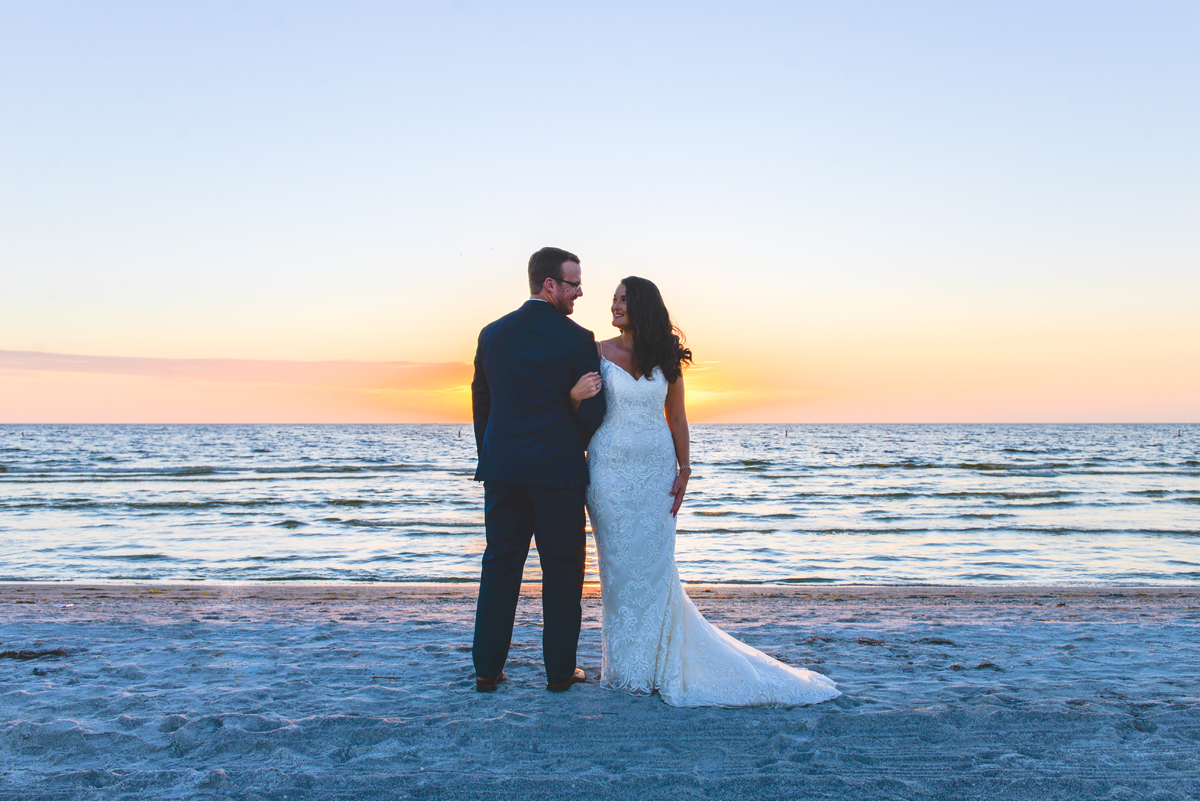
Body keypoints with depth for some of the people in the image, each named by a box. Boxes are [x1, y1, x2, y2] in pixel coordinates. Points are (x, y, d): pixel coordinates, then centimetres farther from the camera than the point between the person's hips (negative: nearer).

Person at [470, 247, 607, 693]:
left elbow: (480, 402, 10)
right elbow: (593, 411, -8)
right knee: (562, 570, 7)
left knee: (499, 565, 11)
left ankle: (487, 669, 16)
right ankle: (560, 670, 15)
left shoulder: (492, 334, 6)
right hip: (558, 470, -4)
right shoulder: (576, 339, -9)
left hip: (502, 470, 4)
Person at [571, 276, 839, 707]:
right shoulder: (598, 353, 1)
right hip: (610, 467, -1)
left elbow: (677, 417, 8)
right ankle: (625, 662, 17)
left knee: (654, 563, 3)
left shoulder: (665, 358, 6)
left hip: (656, 469, 1)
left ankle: (653, 660, 18)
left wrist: (683, 470, 3)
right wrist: (575, 395, -23)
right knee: (619, 563, 3)